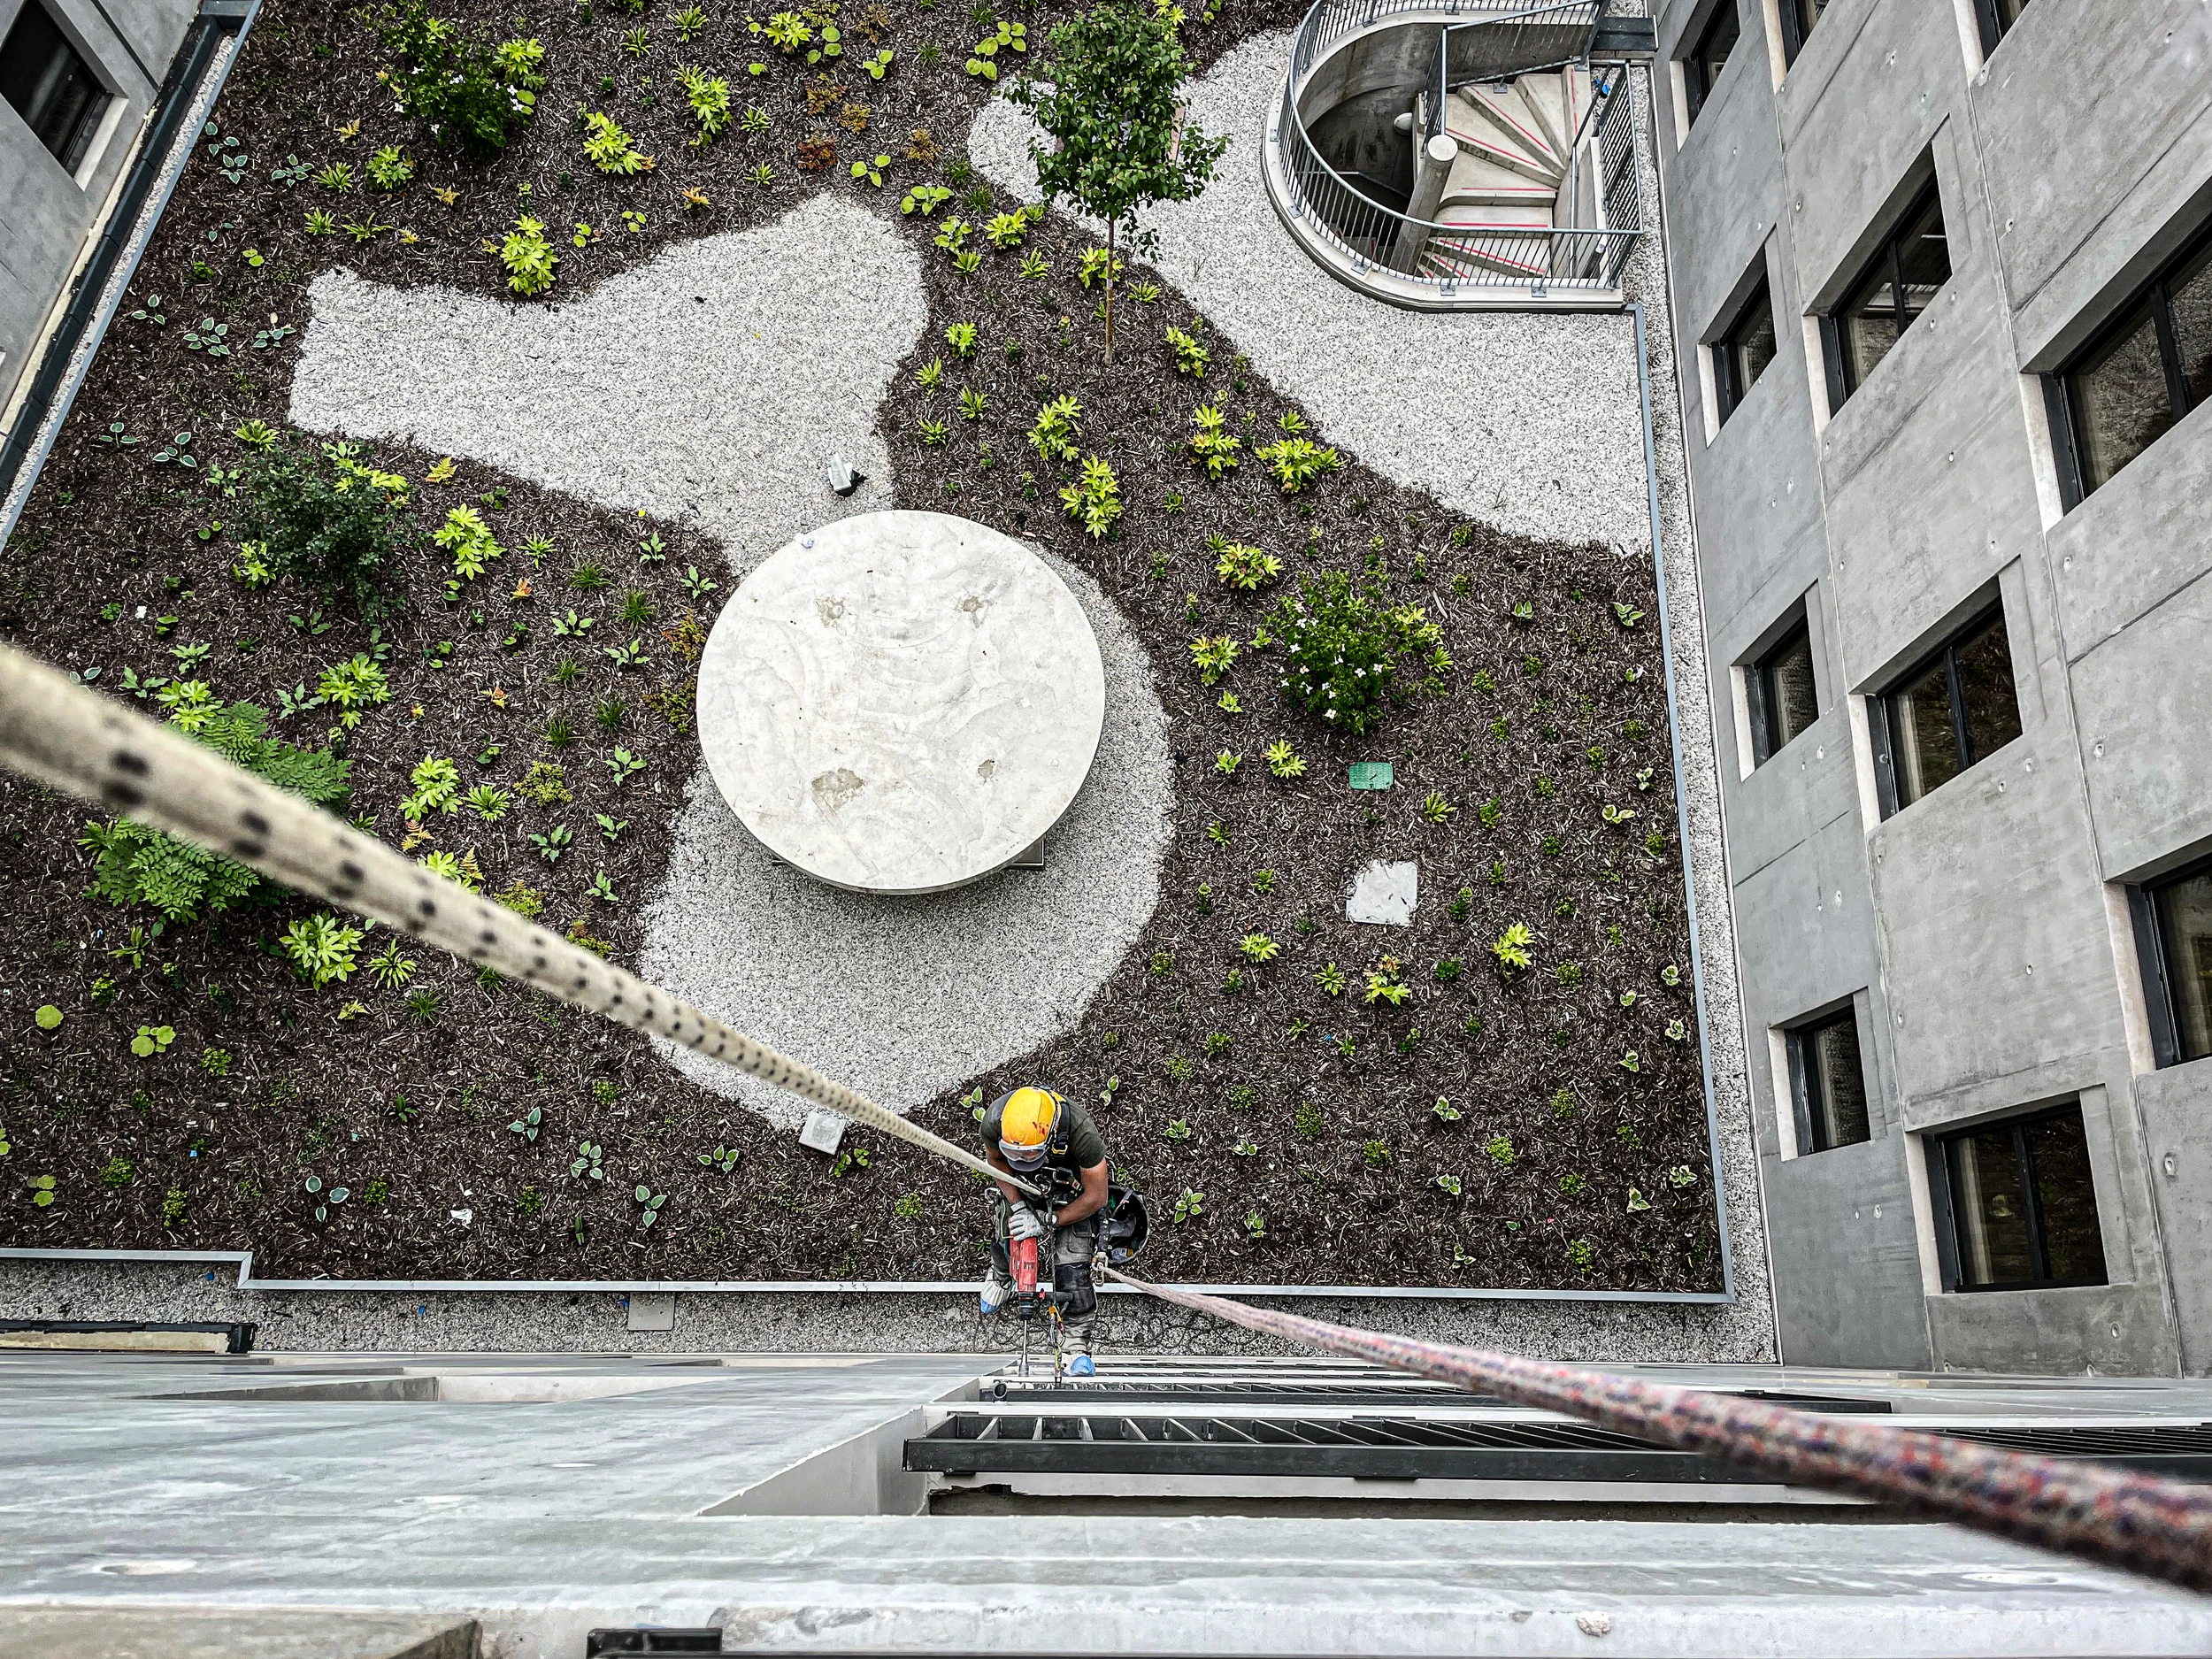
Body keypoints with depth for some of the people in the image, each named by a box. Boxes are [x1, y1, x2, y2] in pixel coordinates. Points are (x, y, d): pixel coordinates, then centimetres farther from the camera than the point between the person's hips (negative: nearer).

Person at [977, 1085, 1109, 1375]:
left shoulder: (1081, 1131, -42)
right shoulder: (995, 1119, -35)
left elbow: (1096, 1198, -26)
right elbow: (995, 1159, -9)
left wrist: (1049, 1221, -27)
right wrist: (1017, 1205, -19)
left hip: (1071, 1194, -3)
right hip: (1022, 1187, 3)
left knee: (1072, 1270, -13)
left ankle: (1078, 1349, -3)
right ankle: (1001, 1275, 41)